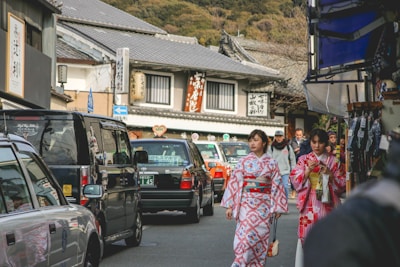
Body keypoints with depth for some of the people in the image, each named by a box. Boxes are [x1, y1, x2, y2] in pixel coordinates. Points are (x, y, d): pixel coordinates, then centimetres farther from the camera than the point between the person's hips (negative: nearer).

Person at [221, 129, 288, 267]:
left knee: (260, 238, 4)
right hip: (246, 203, -1)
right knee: (245, 236, -11)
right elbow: (234, 183, 1)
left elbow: (276, 185, 6)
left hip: (263, 205, 1)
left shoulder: (271, 163, 5)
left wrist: (277, 207, 4)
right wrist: (229, 206, -3)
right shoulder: (243, 161, 2)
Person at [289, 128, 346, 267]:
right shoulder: (303, 160, 7)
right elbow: (295, 181, -1)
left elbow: (342, 183, 5)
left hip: (327, 205, 0)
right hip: (309, 205, 0)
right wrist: (308, 170, -14)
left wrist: (330, 174, -11)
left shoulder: (333, 161, 7)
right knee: (306, 236, -4)